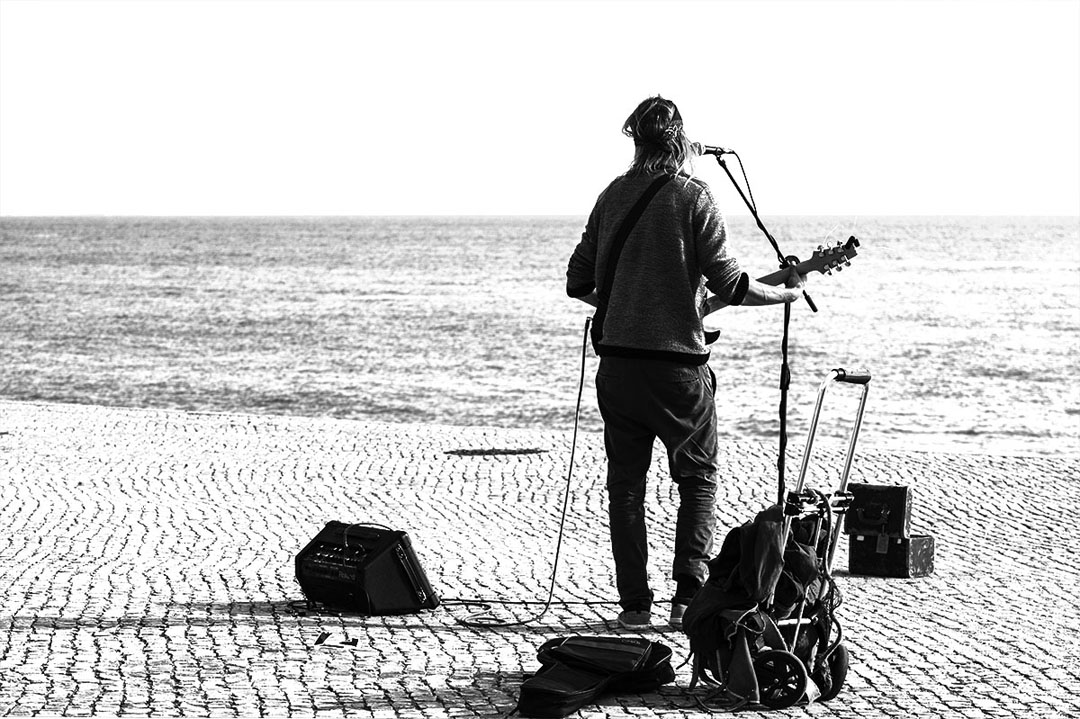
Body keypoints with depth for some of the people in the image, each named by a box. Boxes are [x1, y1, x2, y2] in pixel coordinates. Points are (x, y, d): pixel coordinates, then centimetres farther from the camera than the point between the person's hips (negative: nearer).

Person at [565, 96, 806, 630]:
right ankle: (690, 595, 1)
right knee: (698, 476, 11)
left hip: (618, 360, 3)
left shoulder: (613, 195, 7)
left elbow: (578, 280, 9)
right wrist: (784, 293, 5)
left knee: (625, 483, 9)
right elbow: (727, 281, -11)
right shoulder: (693, 196, -6)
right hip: (679, 361, -3)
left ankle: (634, 603, 5)